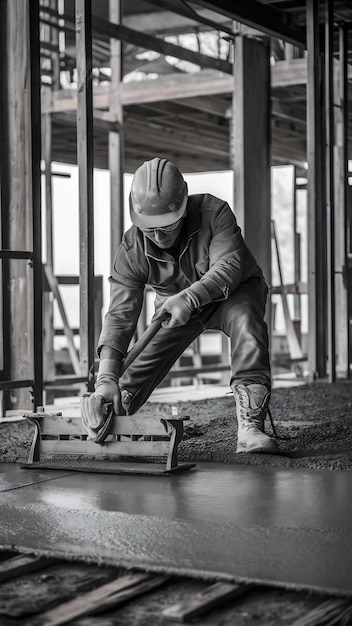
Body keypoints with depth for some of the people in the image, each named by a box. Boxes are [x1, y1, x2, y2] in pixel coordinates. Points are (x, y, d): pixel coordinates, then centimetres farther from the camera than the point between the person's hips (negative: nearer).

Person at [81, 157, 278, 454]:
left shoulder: (214, 212, -32)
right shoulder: (132, 249, -26)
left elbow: (228, 267, -40)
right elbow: (120, 315, -31)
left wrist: (189, 297, -60)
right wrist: (106, 378, -44)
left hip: (233, 292, -3)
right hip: (176, 303, 3)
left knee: (245, 321, -36)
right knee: (142, 363, -11)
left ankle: (250, 427, -39)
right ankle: (103, 426, 17)